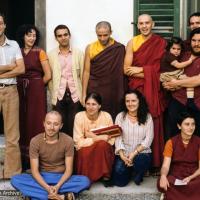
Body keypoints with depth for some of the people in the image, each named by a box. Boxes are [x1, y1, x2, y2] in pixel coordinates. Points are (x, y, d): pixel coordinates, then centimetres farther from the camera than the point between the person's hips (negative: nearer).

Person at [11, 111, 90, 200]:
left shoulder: (67, 141, -12)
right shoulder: (35, 141, -11)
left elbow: (69, 170, -12)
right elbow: (34, 170, -14)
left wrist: (57, 186, -30)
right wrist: (48, 188, -30)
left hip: (61, 178, -1)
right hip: (42, 178, 1)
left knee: (85, 181, -29)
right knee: (15, 180, -28)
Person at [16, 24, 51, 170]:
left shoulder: (40, 52, -2)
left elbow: (48, 75, -5)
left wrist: (35, 85, 4)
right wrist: (23, 84, -2)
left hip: (36, 91, -3)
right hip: (20, 90, 3)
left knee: (35, 122, -1)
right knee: (22, 122, 5)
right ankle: (24, 159, 15)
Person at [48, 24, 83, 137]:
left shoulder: (79, 53, 7)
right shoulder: (51, 55, 6)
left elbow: (83, 75, 5)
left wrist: (83, 95, -1)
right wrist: (53, 95, -1)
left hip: (75, 95, 0)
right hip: (59, 95, 0)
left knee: (74, 126, 0)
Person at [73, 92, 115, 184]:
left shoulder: (106, 116, -10)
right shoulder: (79, 116, -13)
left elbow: (111, 140, -6)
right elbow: (78, 142, -16)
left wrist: (94, 137, -19)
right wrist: (98, 138, -24)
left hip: (103, 150, 1)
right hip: (85, 151, -1)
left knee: (102, 144, -32)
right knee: (85, 153, -35)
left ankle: (106, 176, -15)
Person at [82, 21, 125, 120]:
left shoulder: (119, 49, -1)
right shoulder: (90, 48, 3)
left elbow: (123, 72, 1)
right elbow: (86, 72, 4)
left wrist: (123, 95, -2)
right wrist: (84, 94, 1)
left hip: (113, 93, -1)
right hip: (94, 92, 1)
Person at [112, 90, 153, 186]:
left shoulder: (147, 117, 0)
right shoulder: (120, 116, 3)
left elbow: (148, 139, -5)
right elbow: (118, 138, -2)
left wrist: (134, 153, -16)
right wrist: (122, 155, -17)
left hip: (142, 153, -1)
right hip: (124, 154, 1)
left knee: (140, 161, -36)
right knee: (119, 181, -17)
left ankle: (138, 175, 3)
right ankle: (129, 171, 21)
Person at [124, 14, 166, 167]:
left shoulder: (161, 43, 4)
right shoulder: (132, 43, 5)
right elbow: (126, 69, -2)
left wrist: (140, 69, -6)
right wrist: (150, 73, -9)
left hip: (154, 91, 0)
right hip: (136, 89, 1)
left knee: (153, 124, -1)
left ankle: (155, 162, 9)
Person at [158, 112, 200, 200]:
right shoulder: (171, 142, 1)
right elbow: (166, 165, -8)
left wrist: (190, 178, -20)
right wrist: (163, 176, -32)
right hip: (175, 176, 0)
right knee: (162, 183, -33)